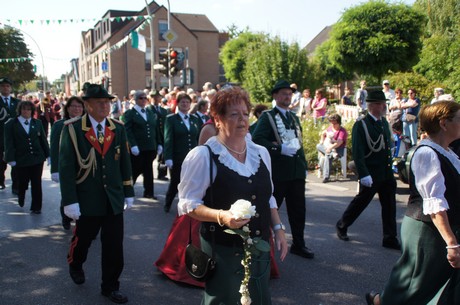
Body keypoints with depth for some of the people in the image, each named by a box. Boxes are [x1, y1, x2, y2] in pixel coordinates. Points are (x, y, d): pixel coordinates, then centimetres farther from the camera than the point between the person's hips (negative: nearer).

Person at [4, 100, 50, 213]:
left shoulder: (37, 123, 8)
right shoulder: (11, 124, 0)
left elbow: (43, 140, 10)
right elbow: (9, 143, -4)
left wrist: (48, 155, 7)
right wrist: (11, 159, -9)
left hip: (37, 158, 2)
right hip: (21, 160, -2)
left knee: (37, 184, 2)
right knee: (22, 183, 9)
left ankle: (36, 207, 11)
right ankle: (20, 200, 40)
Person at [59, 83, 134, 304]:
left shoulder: (118, 129, 3)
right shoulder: (72, 129, -9)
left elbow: (125, 163, 7)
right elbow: (66, 167, -12)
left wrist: (128, 193, 7)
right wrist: (70, 201, -15)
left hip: (114, 200, 3)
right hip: (87, 200, -2)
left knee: (114, 246, 5)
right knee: (82, 239, 19)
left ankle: (110, 287, 24)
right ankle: (75, 265, 51)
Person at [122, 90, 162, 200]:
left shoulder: (151, 113, 15)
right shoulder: (129, 113, -2)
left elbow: (156, 129, 13)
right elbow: (128, 131, -11)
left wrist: (159, 144, 6)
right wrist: (133, 145, -21)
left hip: (150, 147, 5)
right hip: (137, 148, -5)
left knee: (148, 170, 10)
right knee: (135, 170, 4)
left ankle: (149, 192, 19)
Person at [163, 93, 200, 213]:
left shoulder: (194, 119, 12)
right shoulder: (171, 119, 0)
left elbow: (198, 139, 13)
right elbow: (168, 140, -8)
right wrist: (168, 158, -15)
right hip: (177, 158, -3)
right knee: (175, 183, 7)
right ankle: (167, 204, 31)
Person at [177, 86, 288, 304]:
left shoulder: (261, 153, 7)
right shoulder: (203, 155, -13)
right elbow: (188, 203, -13)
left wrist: (278, 229, 6)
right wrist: (221, 216, -27)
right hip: (223, 250, -6)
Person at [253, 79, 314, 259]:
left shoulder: (294, 117, 17)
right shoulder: (267, 117, -5)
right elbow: (257, 139, -18)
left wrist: (304, 166, 17)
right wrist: (280, 148, -23)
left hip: (297, 171, 6)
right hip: (277, 172, -6)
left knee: (298, 209, 10)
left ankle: (298, 244, 23)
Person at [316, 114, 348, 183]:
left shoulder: (342, 131, -11)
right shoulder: (330, 128, 12)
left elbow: (339, 142, -25)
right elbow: (323, 133, 31)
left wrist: (331, 147, -42)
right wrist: (322, 140, 10)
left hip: (338, 149, -7)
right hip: (326, 147, 8)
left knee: (328, 156, -36)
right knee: (318, 146, -19)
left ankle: (326, 177, -36)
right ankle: (332, 154, -37)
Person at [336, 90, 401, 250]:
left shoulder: (384, 122, 10)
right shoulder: (361, 125, -14)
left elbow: (388, 145, 17)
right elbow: (357, 153, -19)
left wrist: (390, 165, 14)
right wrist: (364, 175, -24)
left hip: (387, 174, 7)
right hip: (371, 175, -7)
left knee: (389, 206, 8)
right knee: (360, 202, 6)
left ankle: (390, 239, 18)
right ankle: (341, 226, 27)